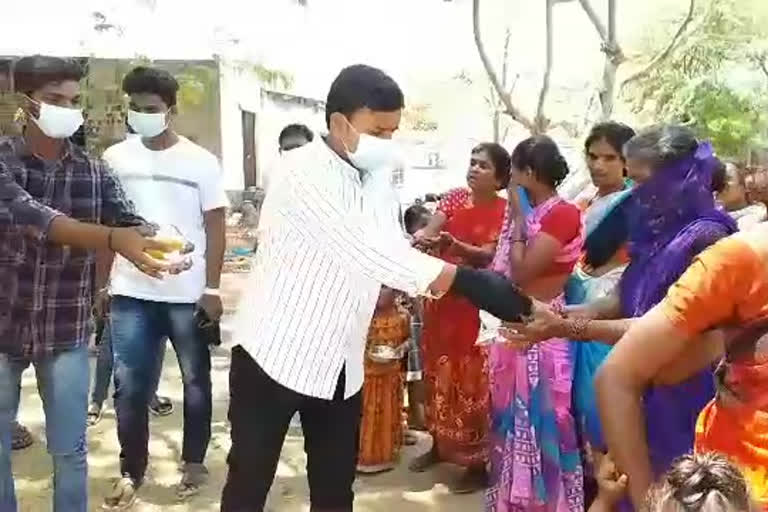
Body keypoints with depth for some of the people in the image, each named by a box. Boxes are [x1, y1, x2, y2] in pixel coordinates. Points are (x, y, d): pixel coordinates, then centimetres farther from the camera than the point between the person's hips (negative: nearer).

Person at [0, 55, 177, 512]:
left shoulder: (94, 173, 0)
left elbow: (133, 224, -12)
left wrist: (156, 245, -38)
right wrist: (114, 238, -45)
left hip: (66, 332, 2)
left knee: (70, 451, 11)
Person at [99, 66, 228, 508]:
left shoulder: (200, 162, -3)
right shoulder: (115, 158, 3)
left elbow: (216, 227, -2)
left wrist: (212, 289, -7)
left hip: (189, 293, -1)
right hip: (131, 293, 2)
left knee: (196, 382, 11)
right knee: (129, 386, 5)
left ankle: (194, 462, 28)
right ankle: (131, 471, 21)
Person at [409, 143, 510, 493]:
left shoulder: (504, 211, -6)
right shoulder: (454, 198, 7)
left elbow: (489, 255, -17)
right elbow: (429, 231, -6)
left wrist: (455, 245, -35)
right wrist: (421, 238, -30)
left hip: (476, 304, -5)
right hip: (441, 297, 5)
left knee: (472, 378, -2)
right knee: (438, 371, 14)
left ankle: (478, 463, 8)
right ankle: (440, 444, 31)